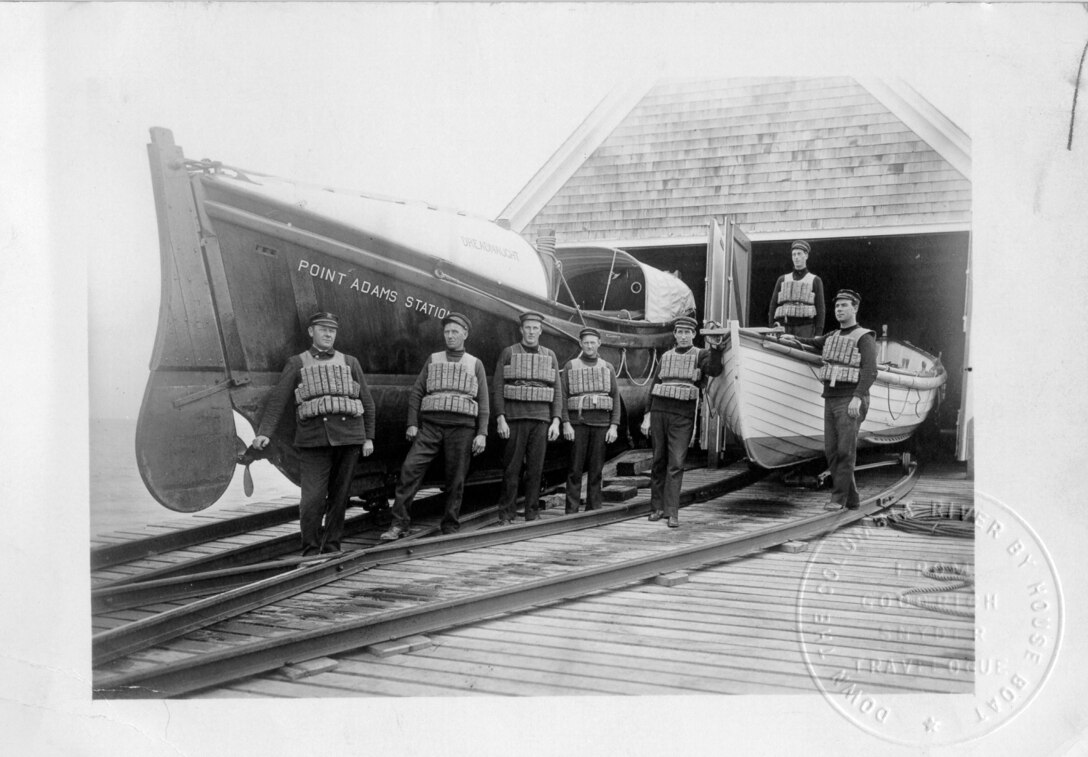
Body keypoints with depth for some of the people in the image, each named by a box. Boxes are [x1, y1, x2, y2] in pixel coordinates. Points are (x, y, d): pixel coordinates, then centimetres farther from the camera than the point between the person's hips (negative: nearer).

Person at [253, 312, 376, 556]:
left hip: (348, 437, 2)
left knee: (339, 496, 4)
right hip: (313, 440, -2)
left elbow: (367, 402, 16)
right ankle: (311, 550, 4)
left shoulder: (350, 362, 16)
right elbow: (277, 400, 3)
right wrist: (264, 433, -10)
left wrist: (369, 438, 9)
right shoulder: (296, 363, 12)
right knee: (312, 499, -9)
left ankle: (332, 546, 15)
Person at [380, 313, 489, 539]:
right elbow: (416, 393, 11)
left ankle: (450, 528, 11)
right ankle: (399, 524, -10)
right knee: (410, 469, -13)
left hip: (461, 426, -1)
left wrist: (482, 433, -4)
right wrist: (412, 424, 0)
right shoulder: (433, 360, 14)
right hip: (431, 424, 1)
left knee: (456, 479, 0)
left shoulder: (475, 364, 10)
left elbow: (483, 402, 6)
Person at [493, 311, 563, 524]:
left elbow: (556, 392, 10)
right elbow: (498, 388, 0)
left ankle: (531, 516, 10)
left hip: (541, 419, 2)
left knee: (535, 469, 3)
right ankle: (506, 516, 5)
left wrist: (556, 421, 0)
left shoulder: (550, 356, 11)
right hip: (515, 418, -2)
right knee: (511, 469, -1)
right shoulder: (509, 353, 4)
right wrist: (500, 419, -10)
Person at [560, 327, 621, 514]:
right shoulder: (570, 366, 5)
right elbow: (563, 397, 1)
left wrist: (614, 426, -2)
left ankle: (593, 510, 10)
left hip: (601, 423, 2)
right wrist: (566, 424, -9)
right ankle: (572, 512, 2)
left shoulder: (608, 367, 9)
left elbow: (616, 398, 7)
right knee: (575, 469, -2)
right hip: (577, 423, -1)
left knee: (596, 470, 4)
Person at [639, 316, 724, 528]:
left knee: (676, 463, -9)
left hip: (683, 415, -3)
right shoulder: (666, 357, 15)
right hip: (659, 412, 4)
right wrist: (647, 416, 10)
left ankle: (672, 512, -9)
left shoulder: (701, 356, 5)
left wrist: (715, 346, -33)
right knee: (659, 461, 8)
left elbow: (715, 370, -17)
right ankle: (657, 508, 17)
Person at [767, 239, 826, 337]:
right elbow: (773, 305, 15)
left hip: (805, 328, -2)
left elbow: (820, 308, 5)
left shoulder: (815, 281, 12)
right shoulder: (782, 280, 19)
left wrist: (818, 335, -6)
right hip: (783, 328, 2)